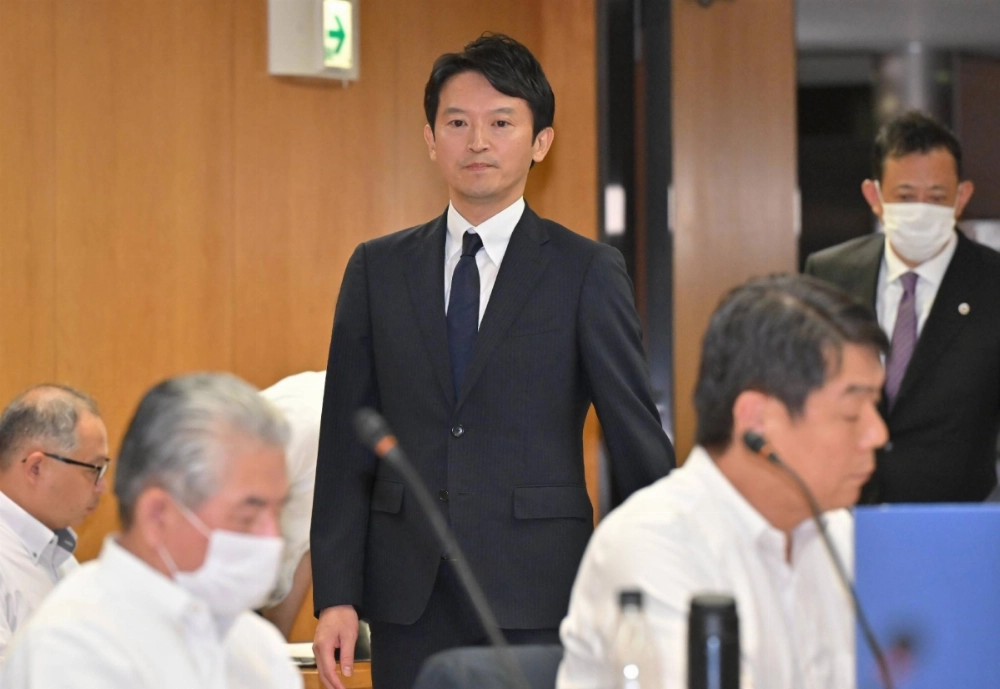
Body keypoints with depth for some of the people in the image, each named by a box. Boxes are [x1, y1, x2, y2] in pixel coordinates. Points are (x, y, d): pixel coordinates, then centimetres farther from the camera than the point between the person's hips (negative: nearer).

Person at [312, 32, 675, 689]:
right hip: (409, 603, 3)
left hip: (537, 596, -2)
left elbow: (637, 438, 2)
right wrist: (336, 596, 2)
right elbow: (346, 444, 8)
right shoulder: (377, 270, 10)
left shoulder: (588, 272, 1)